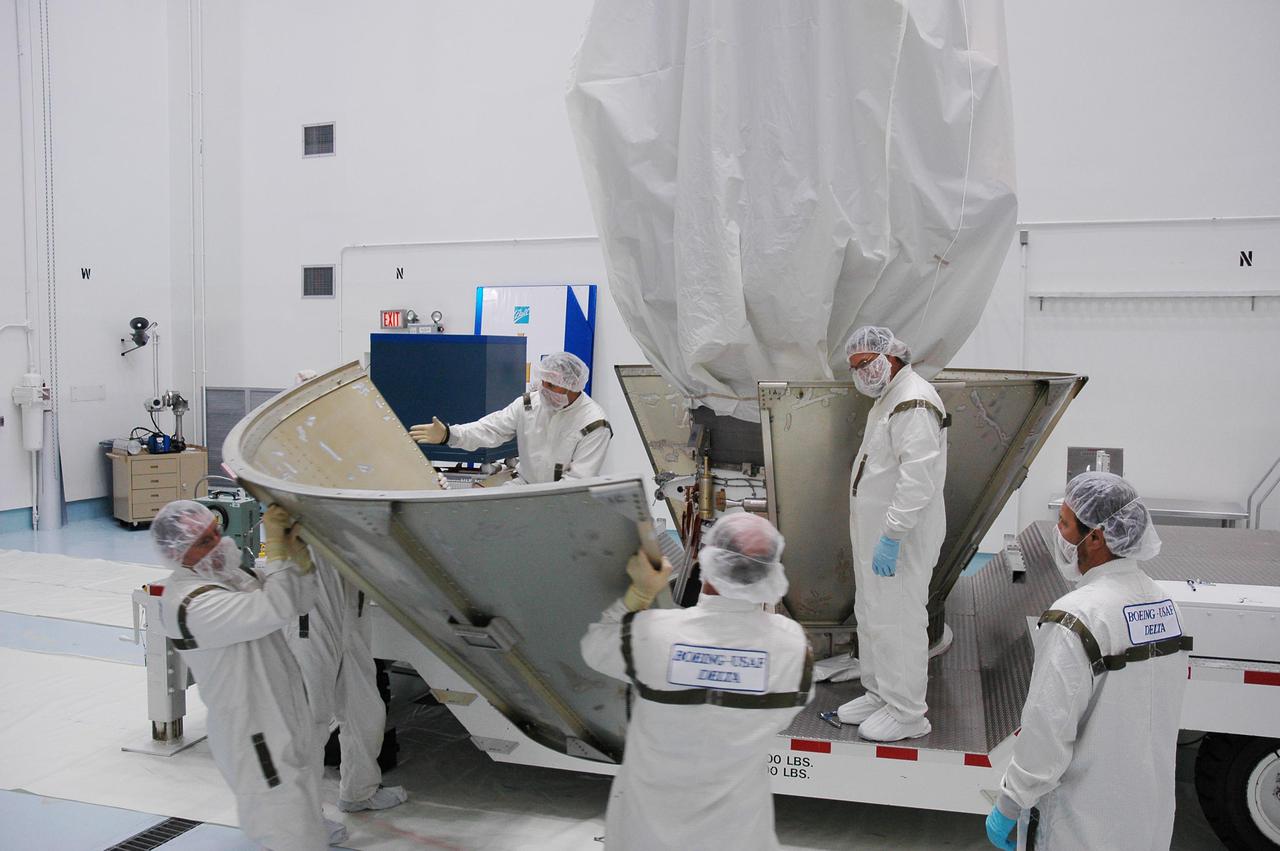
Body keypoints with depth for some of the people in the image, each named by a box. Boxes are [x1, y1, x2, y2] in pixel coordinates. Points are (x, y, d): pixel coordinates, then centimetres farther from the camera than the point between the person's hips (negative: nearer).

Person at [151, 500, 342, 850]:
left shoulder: (229, 573, 4)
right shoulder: (192, 603, -27)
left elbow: (299, 601, 5)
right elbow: (274, 610, -37)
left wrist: (298, 555, -14)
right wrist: (275, 543, -32)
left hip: (281, 705, 10)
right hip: (250, 727, -10)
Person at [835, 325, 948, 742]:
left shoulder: (914, 402, -18)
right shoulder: (888, 397, 17)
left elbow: (918, 477, -26)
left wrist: (892, 536, -26)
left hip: (900, 539, -11)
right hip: (876, 532, 11)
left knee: (897, 621, -3)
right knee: (871, 615, 18)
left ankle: (907, 713, 8)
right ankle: (879, 694, 31)